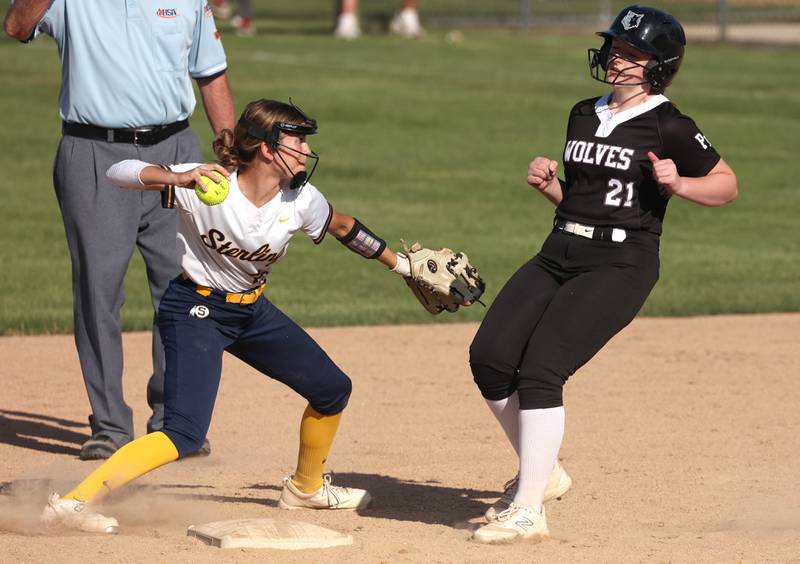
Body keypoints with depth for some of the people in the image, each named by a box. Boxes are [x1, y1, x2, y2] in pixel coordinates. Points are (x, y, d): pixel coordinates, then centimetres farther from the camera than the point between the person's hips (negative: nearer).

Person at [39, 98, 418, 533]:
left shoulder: (300, 199, -12)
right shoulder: (208, 185, -27)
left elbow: (343, 227, 11)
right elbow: (119, 172, -32)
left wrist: (402, 265, 19)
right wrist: (181, 178, -50)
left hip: (252, 310, 7)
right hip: (196, 311, -7)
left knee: (332, 390, 14)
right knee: (184, 435, -23)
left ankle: (306, 488, 39)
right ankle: (72, 503, -24)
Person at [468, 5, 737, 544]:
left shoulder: (667, 127, -4)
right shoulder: (584, 115, 16)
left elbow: (727, 184, 2)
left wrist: (678, 183, -16)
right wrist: (547, 183, 4)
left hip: (621, 263, -7)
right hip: (560, 253, 7)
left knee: (539, 369, -19)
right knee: (490, 358, -8)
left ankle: (528, 511, -14)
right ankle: (540, 469, 14)